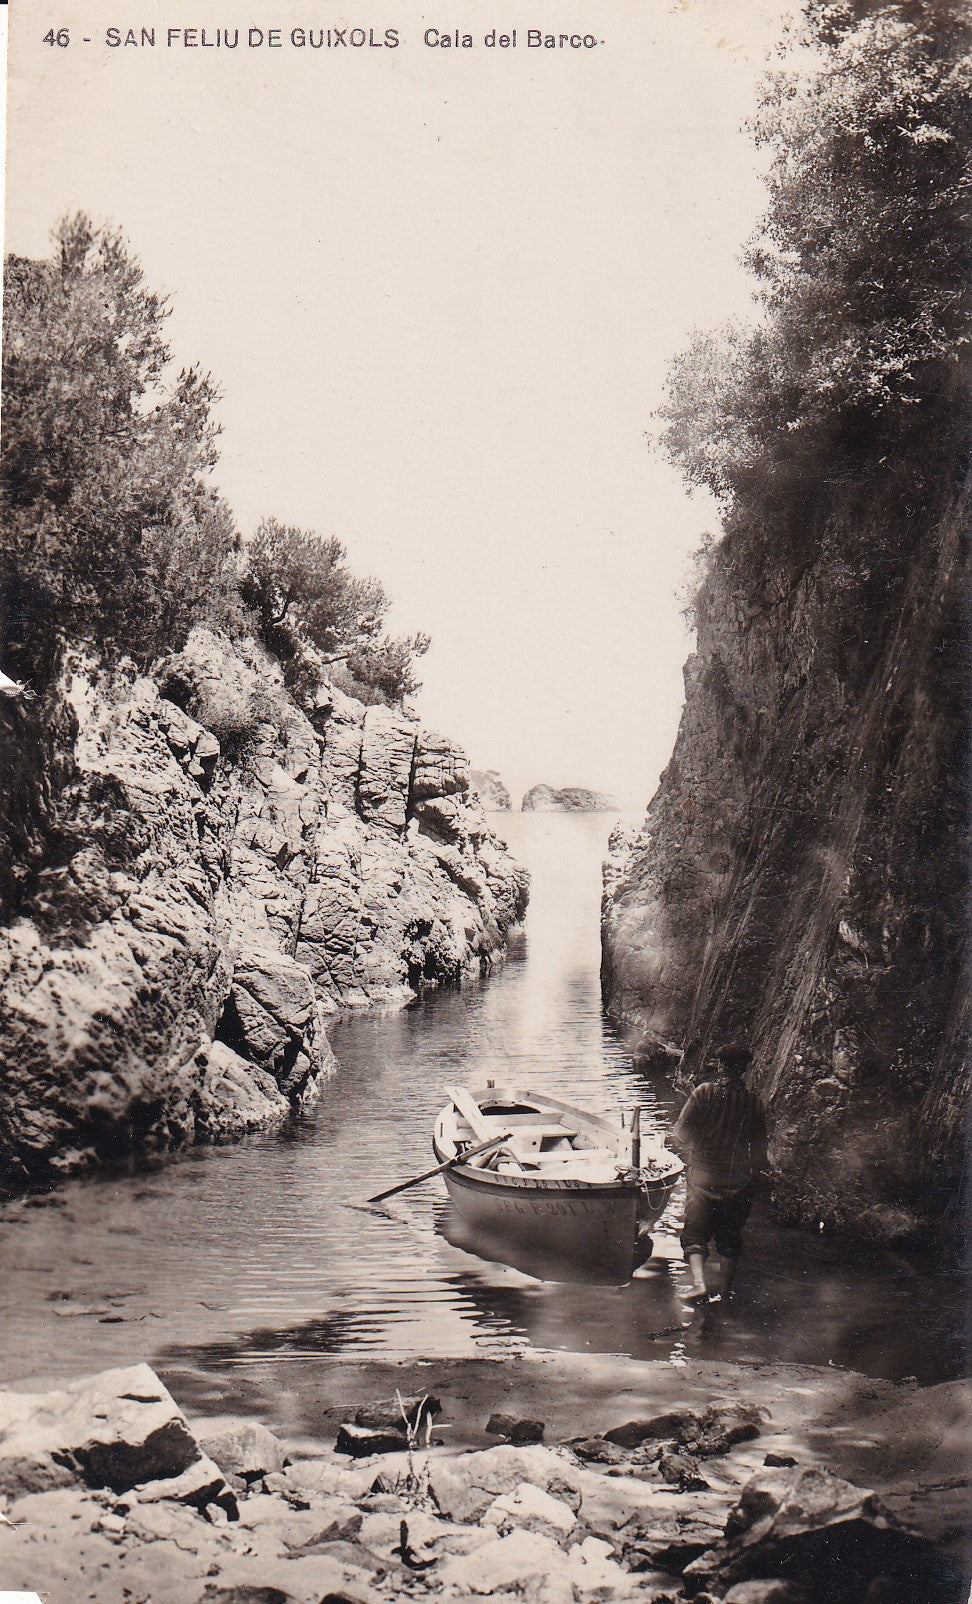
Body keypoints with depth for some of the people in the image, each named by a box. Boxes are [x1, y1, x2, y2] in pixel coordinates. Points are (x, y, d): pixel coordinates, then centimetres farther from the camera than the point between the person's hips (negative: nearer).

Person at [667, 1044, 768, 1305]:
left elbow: (682, 1130, -8)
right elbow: (760, 1144, 4)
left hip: (703, 1176, -2)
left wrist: (677, 1145, 14)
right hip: (739, 1181, 2)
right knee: (729, 1237, 13)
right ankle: (724, 1291, 15)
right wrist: (756, 1172, 20)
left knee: (695, 1232, 2)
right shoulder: (753, 1100, -3)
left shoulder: (704, 1092, -9)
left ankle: (699, 1282, -16)